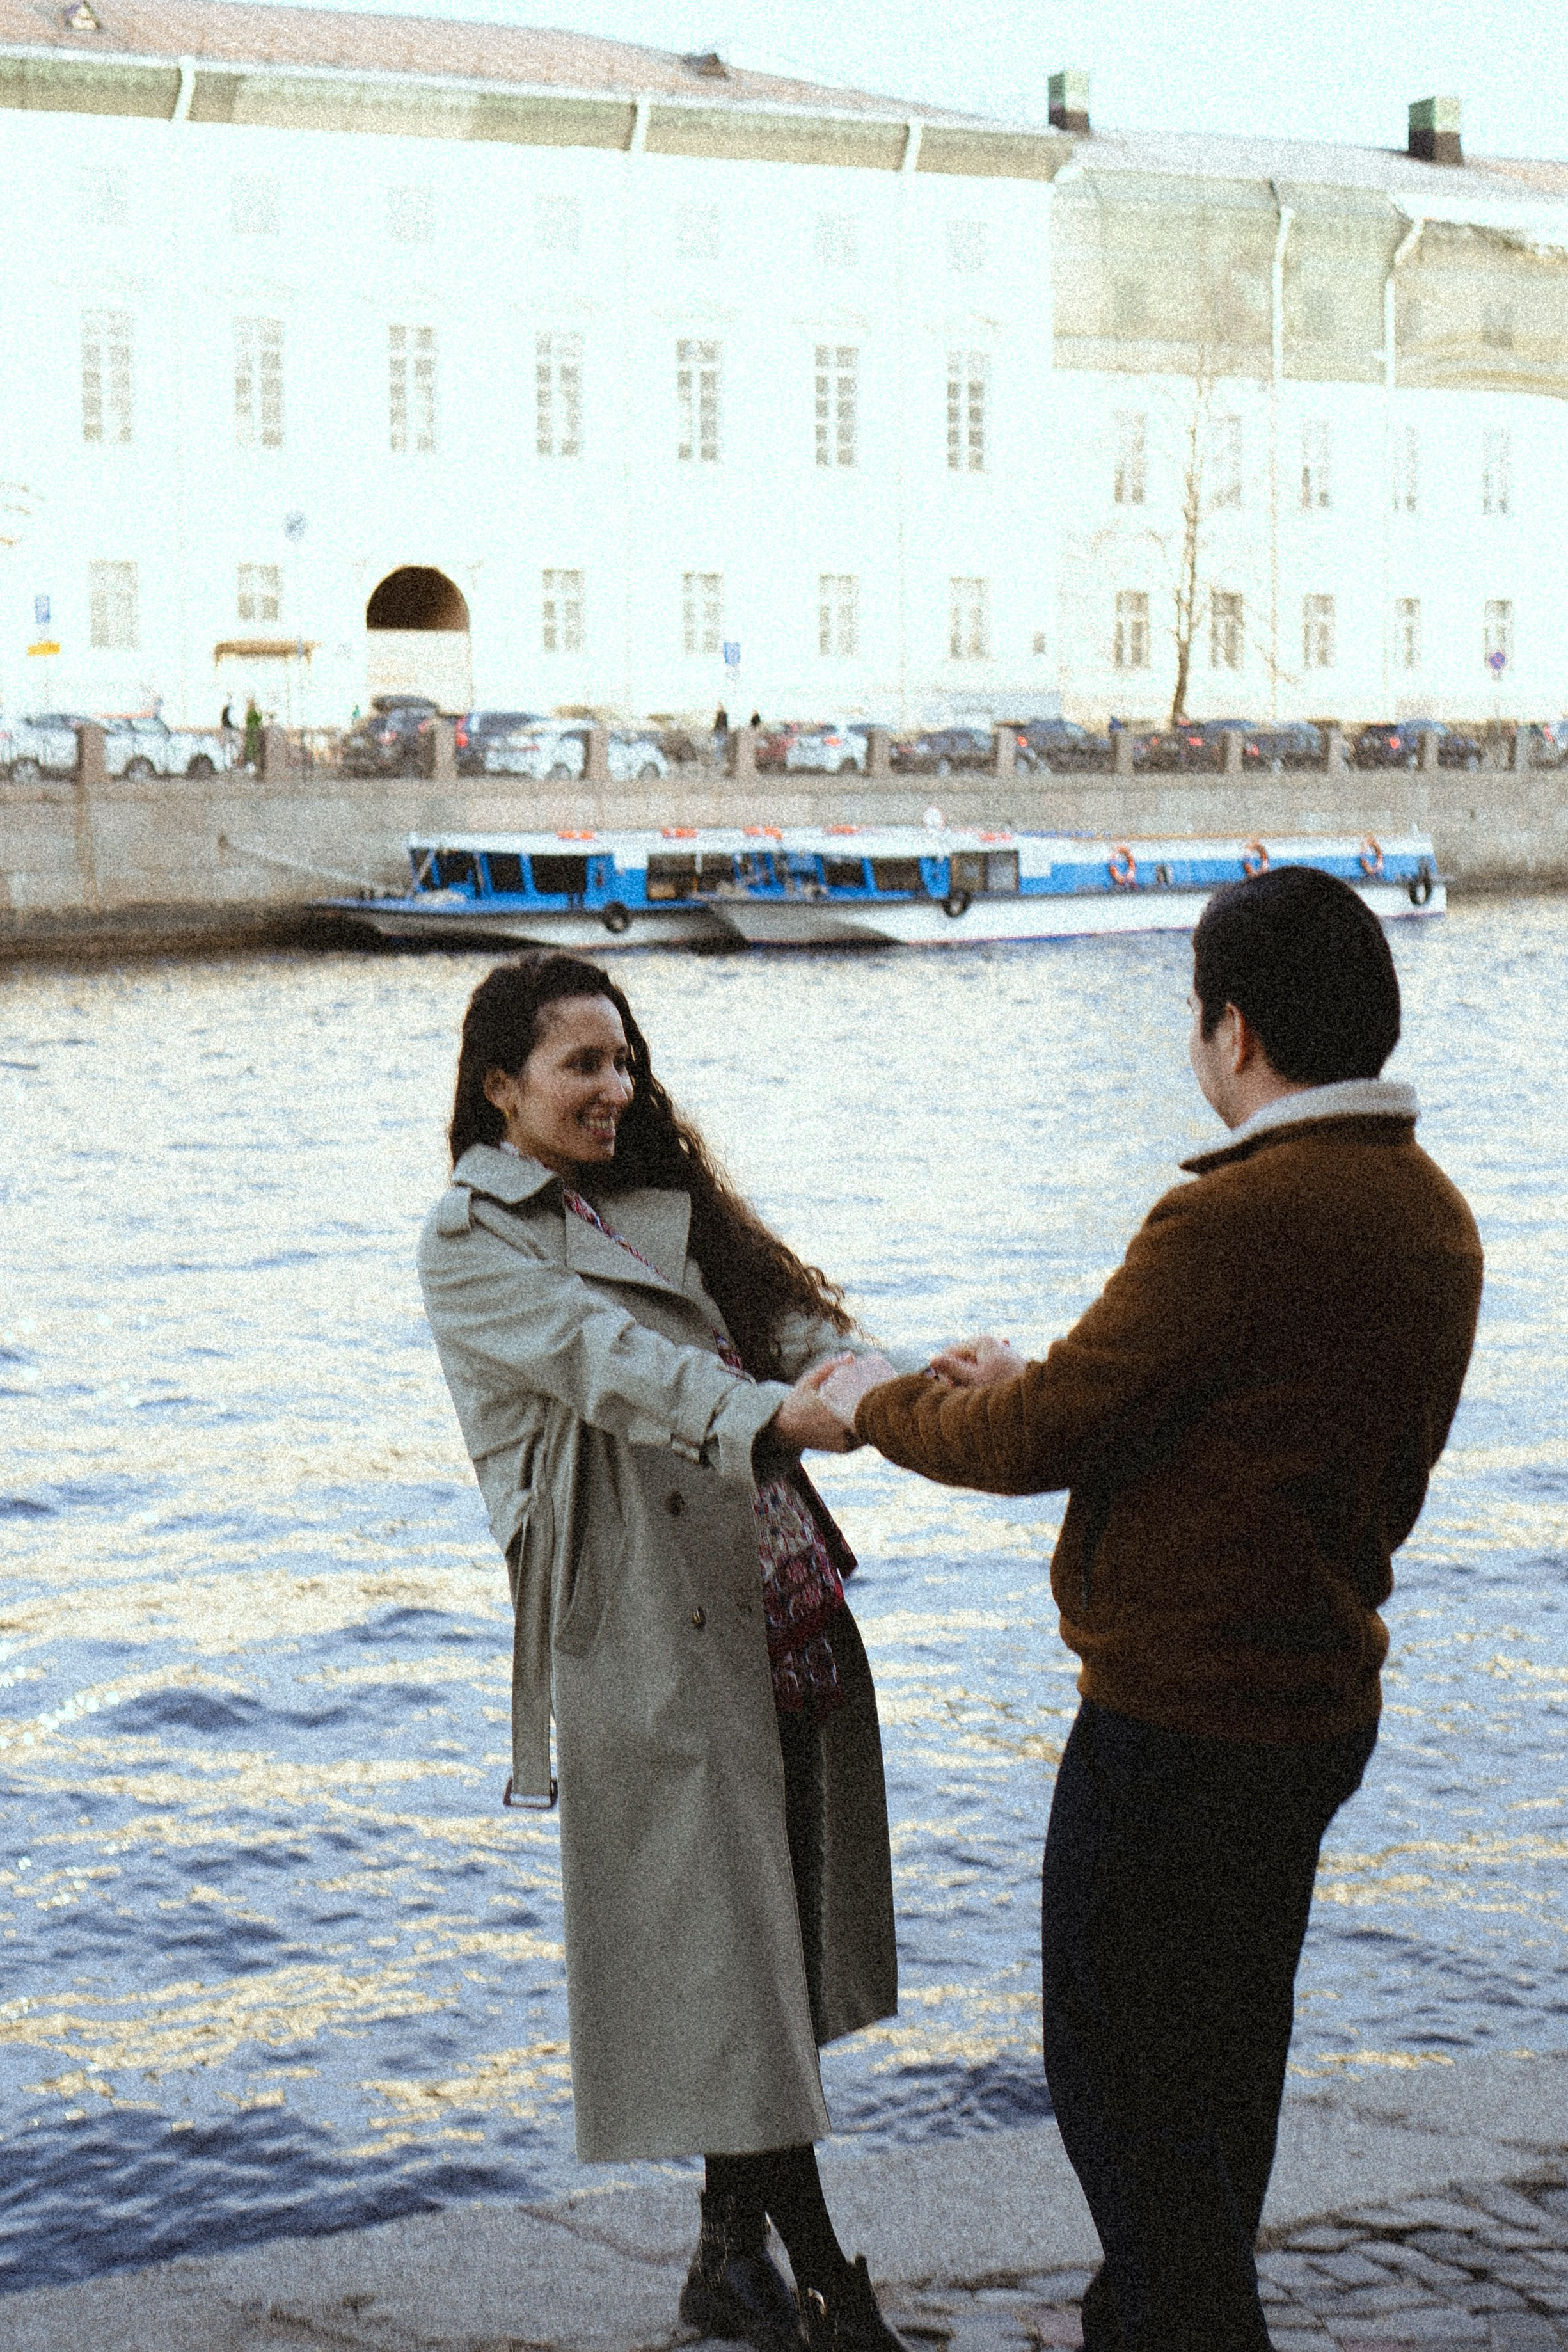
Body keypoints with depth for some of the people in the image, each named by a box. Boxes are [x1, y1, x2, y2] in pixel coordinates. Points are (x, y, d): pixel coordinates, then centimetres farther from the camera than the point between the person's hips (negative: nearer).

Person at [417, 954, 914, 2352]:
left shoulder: (671, 1204, 19)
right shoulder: (473, 1245, -2)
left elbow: (793, 1317, 4)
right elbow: (601, 1358, -18)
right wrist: (767, 1414, -34)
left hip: (785, 1614, 7)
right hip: (651, 1635, -7)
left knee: (775, 1941, 11)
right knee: (721, 1958, -6)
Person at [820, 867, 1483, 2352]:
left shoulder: (1241, 1216, -24)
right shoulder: (1431, 1213, 6)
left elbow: (1038, 1443, -19)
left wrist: (880, 1404, 0)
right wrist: (1041, 1388, 17)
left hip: (1178, 1722, -9)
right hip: (1316, 1708, 9)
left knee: (1117, 2083, 3)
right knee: (1214, 2080, 22)